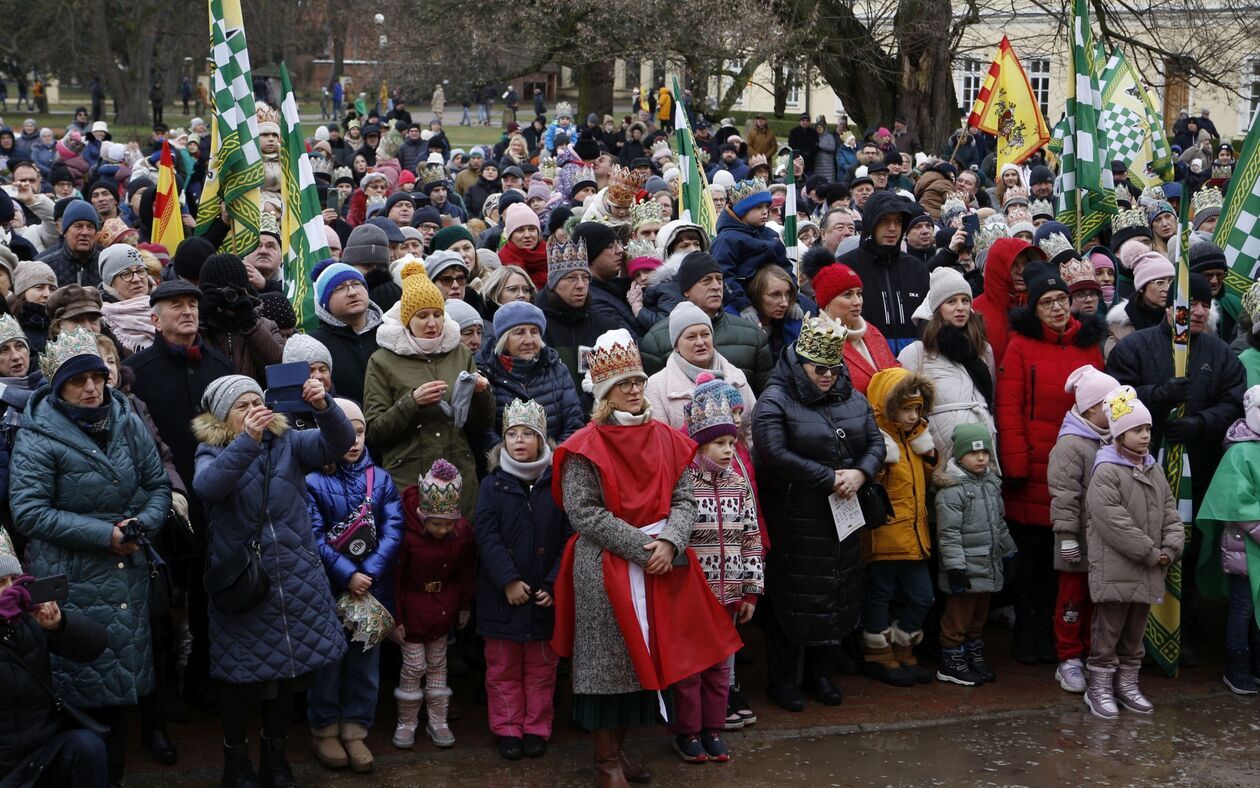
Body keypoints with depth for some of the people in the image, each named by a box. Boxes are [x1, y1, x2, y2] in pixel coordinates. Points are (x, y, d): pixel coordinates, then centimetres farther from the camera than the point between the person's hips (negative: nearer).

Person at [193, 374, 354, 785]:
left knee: (291, 669, 13)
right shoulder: (213, 452, -3)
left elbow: (338, 443, -13)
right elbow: (207, 487, -26)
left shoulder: (288, 442, 3)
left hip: (295, 579, 3)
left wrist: (324, 407, -32)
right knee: (241, 674, 6)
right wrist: (246, 441, -36)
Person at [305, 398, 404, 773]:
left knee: (366, 660, 10)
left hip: (372, 587, 3)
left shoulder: (380, 478, 3)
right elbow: (314, 537, -13)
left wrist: (369, 573, -14)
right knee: (328, 661, 7)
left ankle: (355, 730, 22)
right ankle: (324, 729, 23)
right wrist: (347, 575, -18)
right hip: (328, 588, -3)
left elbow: (393, 529, -4)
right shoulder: (312, 480, -9)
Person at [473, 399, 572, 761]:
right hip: (501, 594, 0)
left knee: (541, 667, 10)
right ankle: (507, 729, 19)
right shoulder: (493, 485, 0)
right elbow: (486, 536, -8)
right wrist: (509, 580, -17)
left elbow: (569, 538, -4)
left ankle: (537, 728, 21)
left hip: (545, 595, 0)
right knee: (503, 667, 8)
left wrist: (554, 585, -13)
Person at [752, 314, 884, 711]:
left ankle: (817, 672, 27)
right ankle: (782, 678, 13)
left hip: (842, 517, 6)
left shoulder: (852, 398, 11)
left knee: (836, 593, 11)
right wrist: (829, 479, -19)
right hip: (793, 520, -6)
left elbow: (875, 443, 10)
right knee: (792, 597, 0)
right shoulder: (775, 401, -10)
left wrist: (860, 473, -13)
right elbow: (775, 454, -22)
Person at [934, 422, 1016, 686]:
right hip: (966, 569, -8)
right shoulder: (951, 490, -16)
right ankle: (950, 663, 10)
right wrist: (955, 567, -21)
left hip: (989, 566, 8)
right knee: (958, 616, 0)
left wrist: (1008, 554, 22)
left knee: (979, 615, 18)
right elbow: (948, 533, -18)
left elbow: (999, 523, 21)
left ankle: (975, 655, 30)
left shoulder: (991, 483, 11)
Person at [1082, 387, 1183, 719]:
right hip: (1115, 569, -7)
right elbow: (1114, 521, -21)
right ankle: (1099, 689, 11)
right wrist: (1151, 553, -17)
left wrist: (1170, 549, -4)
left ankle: (1127, 684, 29)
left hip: (1149, 572, 7)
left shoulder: (1155, 470, 11)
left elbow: (1170, 512, 12)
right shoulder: (1106, 471, -14)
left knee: (1135, 630, 17)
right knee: (1108, 630, 1)